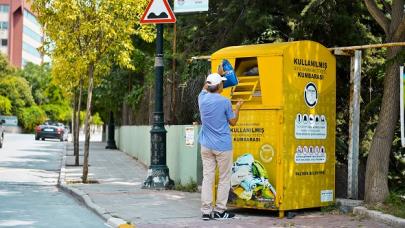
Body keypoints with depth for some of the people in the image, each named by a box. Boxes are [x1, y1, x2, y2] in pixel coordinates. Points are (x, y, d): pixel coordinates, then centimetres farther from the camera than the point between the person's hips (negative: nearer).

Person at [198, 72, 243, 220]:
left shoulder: (202, 98, 0)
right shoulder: (225, 102, -12)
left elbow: (205, 88, 25)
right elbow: (233, 122, 0)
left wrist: (216, 75, 37)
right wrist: (237, 108, 16)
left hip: (206, 146, 4)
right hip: (222, 146, -4)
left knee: (207, 178, 5)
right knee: (224, 179, 6)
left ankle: (206, 211, 3)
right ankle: (219, 211, 9)